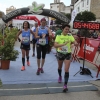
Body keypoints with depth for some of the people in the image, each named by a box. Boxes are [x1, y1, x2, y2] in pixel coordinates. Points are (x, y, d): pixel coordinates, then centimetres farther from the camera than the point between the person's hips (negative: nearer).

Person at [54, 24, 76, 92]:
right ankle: (60, 76, 53)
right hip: (60, 53, 1)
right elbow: (55, 45, -23)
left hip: (68, 54, -1)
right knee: (60, 67, 23)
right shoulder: (58, 36, -12)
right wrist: (63, 44, -36)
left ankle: (65, 85, -5)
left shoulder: (70, 35, -9)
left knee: (66, 70, -9)